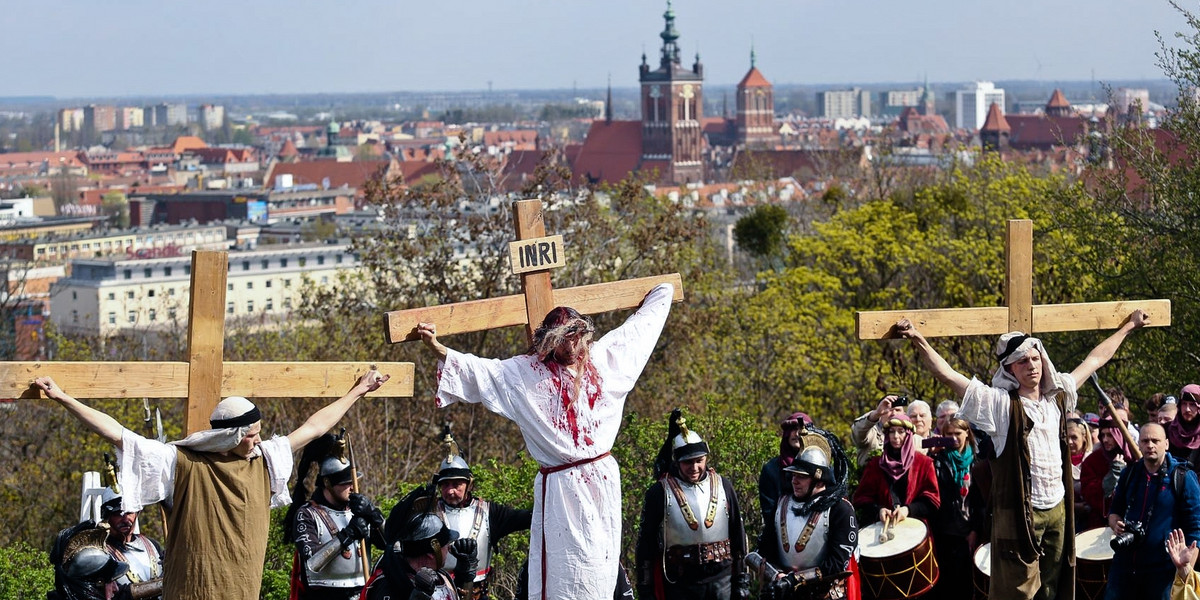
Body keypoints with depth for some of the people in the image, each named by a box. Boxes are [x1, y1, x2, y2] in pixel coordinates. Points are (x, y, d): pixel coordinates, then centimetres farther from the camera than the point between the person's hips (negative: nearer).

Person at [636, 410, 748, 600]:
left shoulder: (723, 487, 7)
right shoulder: (660, 493, -3)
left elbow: (738, 536, 13)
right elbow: (645, 545, 0)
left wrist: (741, 581, 11)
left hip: (722, 582, 3)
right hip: (681, 585, -3)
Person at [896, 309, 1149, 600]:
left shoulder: (1057, 397, 11)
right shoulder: (999, 403, -6)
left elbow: (1095, 360, 25)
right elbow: (947, 374, -13)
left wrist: (1129, 326, 36)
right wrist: (918, 340, -24)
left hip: (1058, 512, 6)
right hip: (1018, 515, -6)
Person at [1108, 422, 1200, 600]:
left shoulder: (1182, 477, -6)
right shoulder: (1129, 474, 8)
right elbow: (1115, 511, 21)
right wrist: (1116, 524, -3)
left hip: (1163, 570, -4)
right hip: (1124, 564, 4)